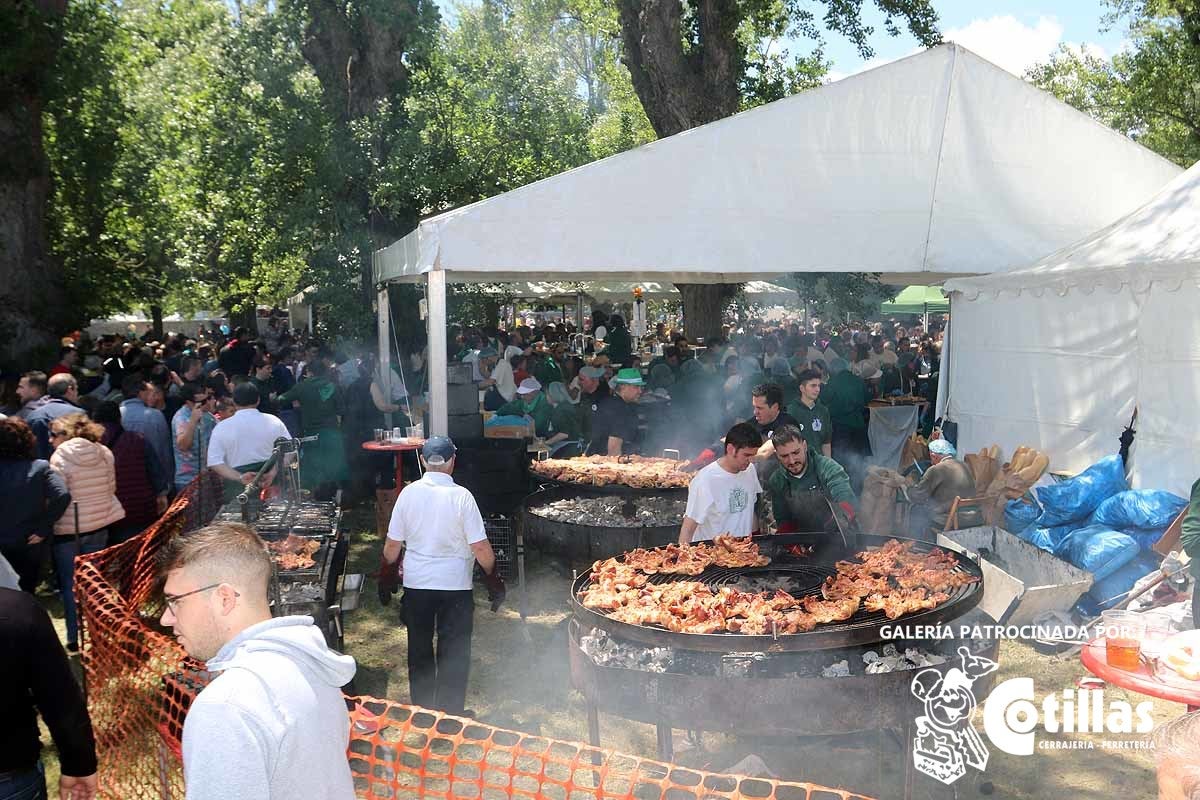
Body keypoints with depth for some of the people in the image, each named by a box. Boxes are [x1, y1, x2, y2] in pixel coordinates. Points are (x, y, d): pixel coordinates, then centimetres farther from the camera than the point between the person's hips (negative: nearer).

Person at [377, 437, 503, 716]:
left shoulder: (409, 492, -6)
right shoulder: (461, 496, -14)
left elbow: (393, 544, -1)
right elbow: (480, 547, -14)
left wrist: (386, 577, 14)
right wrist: (494, 579, 0)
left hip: (416, 583, 3)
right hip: (455, 583, -3)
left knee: (419, 650, 18)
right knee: (454, 652, 11)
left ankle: (422, 710, 30)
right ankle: (450, 714, 19)